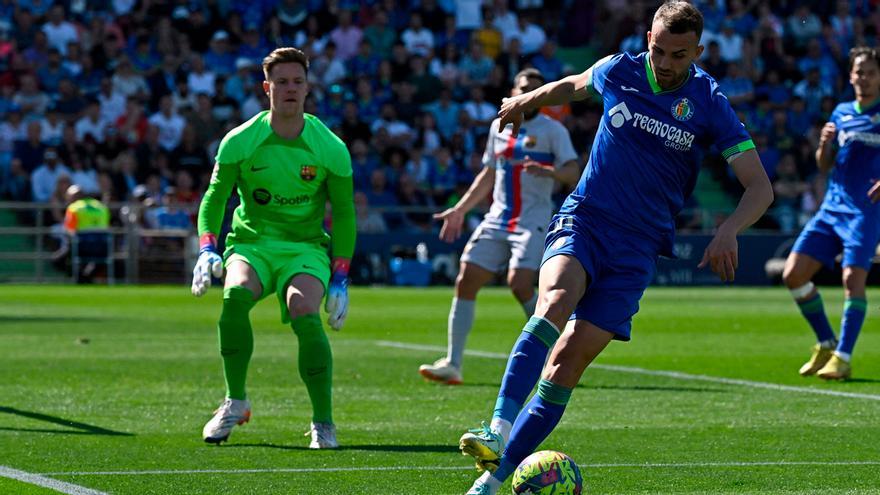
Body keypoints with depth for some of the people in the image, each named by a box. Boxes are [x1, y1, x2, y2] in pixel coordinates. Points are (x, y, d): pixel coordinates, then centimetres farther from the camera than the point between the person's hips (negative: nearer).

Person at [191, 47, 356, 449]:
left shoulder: (330, 148, -4)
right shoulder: (239, 142, -4)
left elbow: (343, 213, 4)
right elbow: (214, 198, 3)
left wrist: (340, 278, -3)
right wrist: (207, 250, -14)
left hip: (306, 247, -1)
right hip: (251, 244, 1)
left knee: (305, 315, -31)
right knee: (235, 295, -33)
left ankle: (323, 422, -18)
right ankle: (235, 401, -14)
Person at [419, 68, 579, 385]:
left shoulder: (552, 130, -1)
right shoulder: (499, 127, 15)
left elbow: (573, 174, -11)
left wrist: (548, 171, -32)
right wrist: (460, 210, 22)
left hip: (533, 223, -6)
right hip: (497, 219, 6)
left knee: (520, 284, -23)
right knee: (465, 282, -4)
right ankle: (452, 364, -1)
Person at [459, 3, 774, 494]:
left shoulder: (710, 105, -6)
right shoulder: (618, 71, 1)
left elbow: (761, 187, -7)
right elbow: (576, 85, 26)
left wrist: (728, 230, -25)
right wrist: (528, 99, 36)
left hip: (637, 247, 0)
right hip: (582, 219, 1)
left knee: (568, 362, -12)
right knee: (555, 301, -33)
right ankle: (498, 431, -46)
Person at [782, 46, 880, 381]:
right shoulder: (841, 113, 14)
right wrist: (824, 144, -3)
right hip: (832, 207, 6)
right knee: (793, 274, -2)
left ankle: (842, 358, -15)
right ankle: (826, 345, 13)